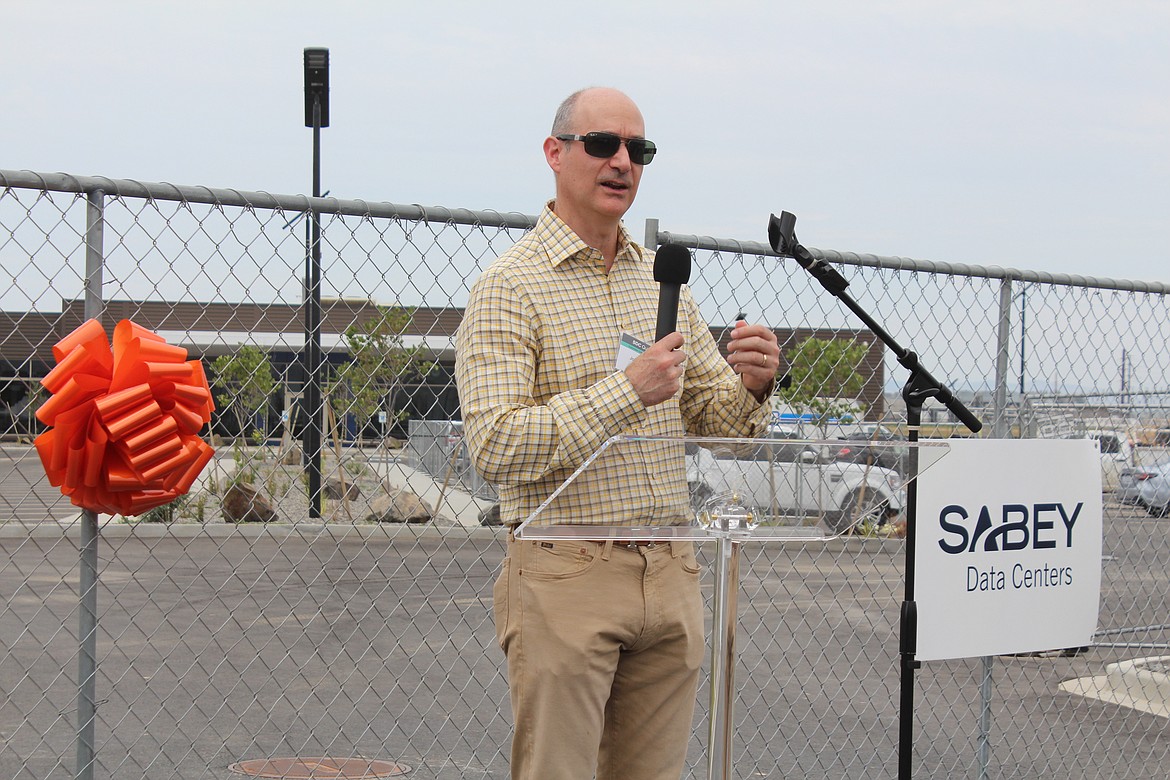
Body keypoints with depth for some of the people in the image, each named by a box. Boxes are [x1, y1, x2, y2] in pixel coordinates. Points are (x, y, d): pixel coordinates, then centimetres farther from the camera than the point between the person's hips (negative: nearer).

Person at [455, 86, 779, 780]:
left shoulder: (664, 280, 13)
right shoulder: (510, 287, -6)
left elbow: (716, 424, 16)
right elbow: (495, 447, -17)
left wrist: (751, 386, -6)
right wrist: (626, 391, -22)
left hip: (671, 577, 6)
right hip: (566, 574, -5)